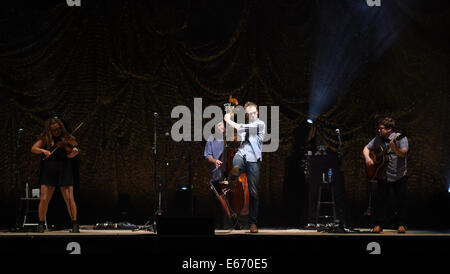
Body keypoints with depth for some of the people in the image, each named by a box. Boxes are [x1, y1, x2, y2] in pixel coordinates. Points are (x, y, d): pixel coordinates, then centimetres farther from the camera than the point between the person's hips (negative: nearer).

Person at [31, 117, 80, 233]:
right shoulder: (45, 139, 7)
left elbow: (69, 155, -9)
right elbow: (33, 149, -1)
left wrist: (74, 152, -32)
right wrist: (43, 151, -19)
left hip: (64, 172, -1)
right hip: (48, 173, 1)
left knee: (69, 199, -5)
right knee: (44, 199, -4)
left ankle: (75, 224, 5)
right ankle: (41, 224, 11)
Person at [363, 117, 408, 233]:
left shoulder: (400, 138, -8)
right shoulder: (378, 139, 7)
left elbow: (403, 153, -21)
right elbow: (366, 148, 14)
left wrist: (394, 147, -39)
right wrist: (367, 158, -6)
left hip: (399, 176, -4)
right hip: (382, 175, 4)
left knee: (400, 201, 0)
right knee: (380, 200, 0)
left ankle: (401, 225, 12)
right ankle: (379, 225, 9)